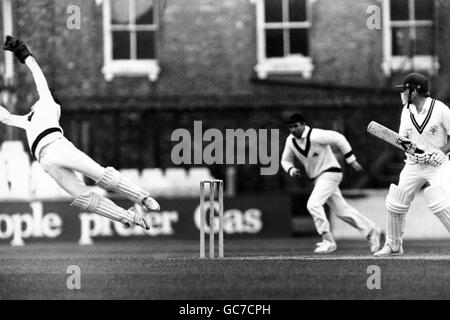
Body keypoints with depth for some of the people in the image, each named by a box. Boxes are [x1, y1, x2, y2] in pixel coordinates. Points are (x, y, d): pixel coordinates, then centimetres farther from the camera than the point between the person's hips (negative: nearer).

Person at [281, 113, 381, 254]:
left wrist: (351, 160, -17)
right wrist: (291, 170, -9)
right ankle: (370, 231, 22)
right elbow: (285, 160, 14)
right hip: (317, 179, 8)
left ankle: (328, 241, -16)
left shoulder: (315, 135, -21)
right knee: (341, 210, 10)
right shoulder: (291, 141, 1)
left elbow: (339, 139, -18)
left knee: (313, 204, -22)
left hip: (330, 173, -8)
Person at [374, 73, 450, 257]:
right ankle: (393, 246, 23)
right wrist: (410, 149, -12)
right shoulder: (407, 111, 5)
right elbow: (402, 139, 10)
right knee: (395, 205, 4)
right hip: (413, 165, 6)